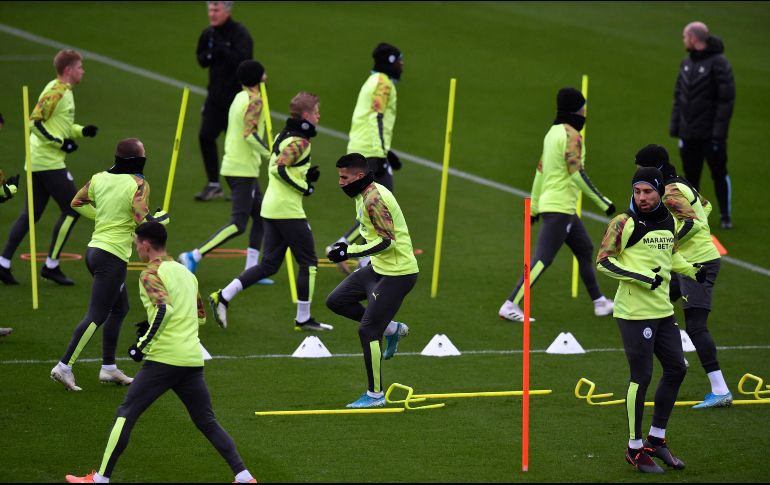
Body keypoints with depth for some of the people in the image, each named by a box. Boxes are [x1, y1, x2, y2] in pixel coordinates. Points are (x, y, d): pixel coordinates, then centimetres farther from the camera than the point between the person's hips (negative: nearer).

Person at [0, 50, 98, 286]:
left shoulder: (63, 91, 16)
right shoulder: (57, 93, -15)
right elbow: (34, 122, -21)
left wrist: (82, 131, 12)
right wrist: (60, 143, -21)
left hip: (37, 161, 10)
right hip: (49, 162, -10)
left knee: (31, 213, 10)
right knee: (72, 209, -4)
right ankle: (51, 266, 0)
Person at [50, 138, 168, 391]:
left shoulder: (100, 178, 6)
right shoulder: (138, 184, -13)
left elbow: (77, 203, 16)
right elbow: (143, 221, -20)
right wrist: (162, 218, 0)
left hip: (94, 249, 8)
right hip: (113, 256, -8)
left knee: (119, 308, 21)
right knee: (96, 315, -7)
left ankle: (109, 368, 23)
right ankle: (64, 367, -12)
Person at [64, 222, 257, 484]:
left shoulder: (151, 274, -4)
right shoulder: (186, 273, 19)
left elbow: (165, 309, -21)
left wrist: (145, 342, -13)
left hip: (163, 359, -7)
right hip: (193, 361, 7)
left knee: (126, 414, 1)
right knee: (207, 423, 12)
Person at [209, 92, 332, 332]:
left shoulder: (283, 136, 14)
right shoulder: (300, 142, -14)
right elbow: (278, 168, -24)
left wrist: (306, 174, 8)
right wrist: (304, 187, -16)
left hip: (271, 208, 9)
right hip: (289, 210, -9)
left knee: (269, 264, 11)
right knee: (308, 262, 4)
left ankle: (223, 296, 2)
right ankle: (303, 319, 9)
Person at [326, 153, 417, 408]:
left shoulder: (374, 200, -23)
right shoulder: (366, 194, 8)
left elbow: (388, 241, -28)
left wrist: (350, 251, -27)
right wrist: (349, 247, 12)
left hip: (397, 273, -10)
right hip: (378, 267, 10)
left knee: (367, 331, -8)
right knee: (336, 301, 13)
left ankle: (375, 395, 3)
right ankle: (391, 328, 20)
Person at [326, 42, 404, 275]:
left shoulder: (373, 82, 20)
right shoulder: (383, 84, -10)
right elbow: (377, 119, -20)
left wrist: (384, 151, 28)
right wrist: (380, 155, -25)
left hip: (359, 150, 10)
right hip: (371, 152, -10)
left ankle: (368, 261, 12)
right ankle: (341, 246, -15)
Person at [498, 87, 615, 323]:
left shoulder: (553, 132, 12)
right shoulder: (571, 135, -15)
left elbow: (540, 171, 17)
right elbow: (577, 173, -20)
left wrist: (534, 206, 22)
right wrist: (603, 203, -15)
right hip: (560, 208, -10)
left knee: (585, 250, 18)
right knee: (543, 258, -11)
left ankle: (600, 303, 25)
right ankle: (510, 305, -13)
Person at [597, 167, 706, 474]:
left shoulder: (668, 221, 9)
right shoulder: (624, 223, -12)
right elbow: (603, 261, -13)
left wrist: (693, 272, 11)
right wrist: (641, 277, -22)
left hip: (662, 311, 8)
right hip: (635, 313, -8)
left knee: (676, 370, 13)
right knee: (641, 377, -5)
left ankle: (656, 439, 26)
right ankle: (635, 448, 7)